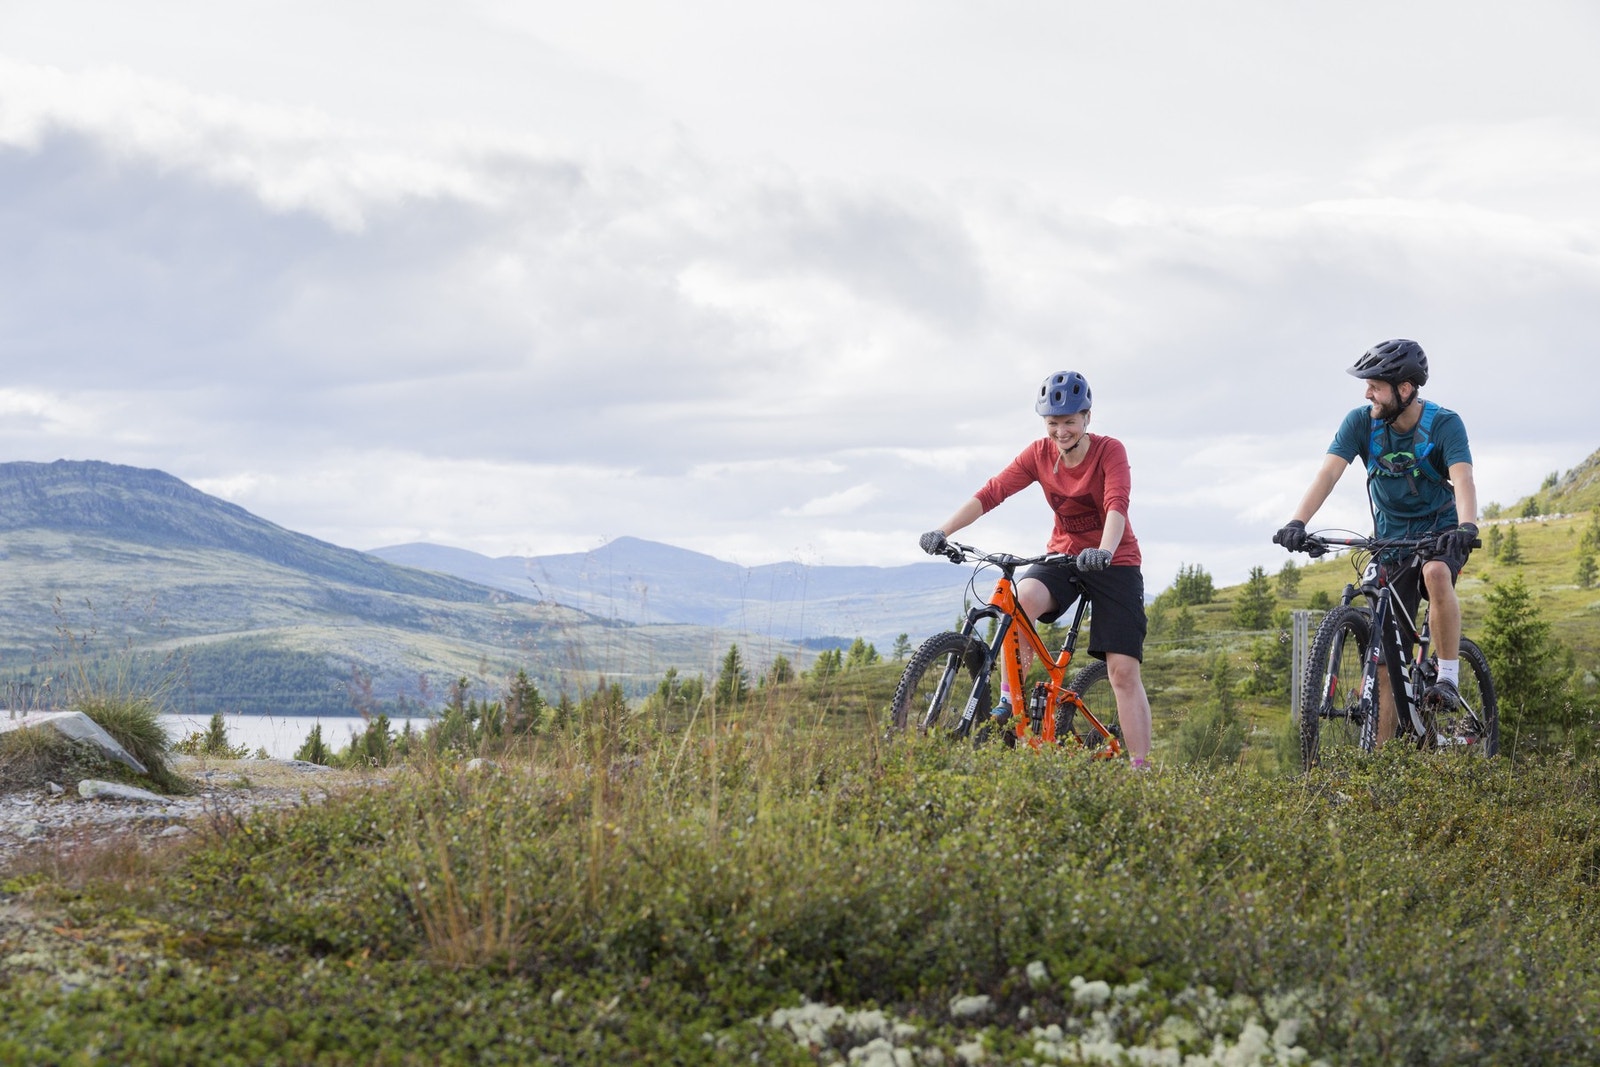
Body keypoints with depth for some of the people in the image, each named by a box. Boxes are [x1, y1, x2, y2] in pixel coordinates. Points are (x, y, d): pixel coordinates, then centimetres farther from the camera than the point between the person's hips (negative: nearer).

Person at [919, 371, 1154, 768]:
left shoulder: (1110, 452, -16)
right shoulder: (1040, 454, -6)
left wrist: (1104, 551, -52)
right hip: (1063, 556, 2)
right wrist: (942, 531, -29)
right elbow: (990, 493, -15)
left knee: (1123, 672, -9)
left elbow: (1117, 505, -32)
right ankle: (1010, 703, -20)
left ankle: (1141, 769, -4)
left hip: (1114, 562, -2)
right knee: (1022, 598, -32)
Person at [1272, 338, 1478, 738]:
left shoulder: (1444, 424, -19)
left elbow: (1463, 479, -33)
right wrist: (1297, 523, -39)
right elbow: (1329, 471, -23)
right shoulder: (1361, 422, -11)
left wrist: (1466, 527, -53)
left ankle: (1448, 679, -23)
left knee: (1436, 573, -38)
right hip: (1392, 538, 3)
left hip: (1441, 532, -3)